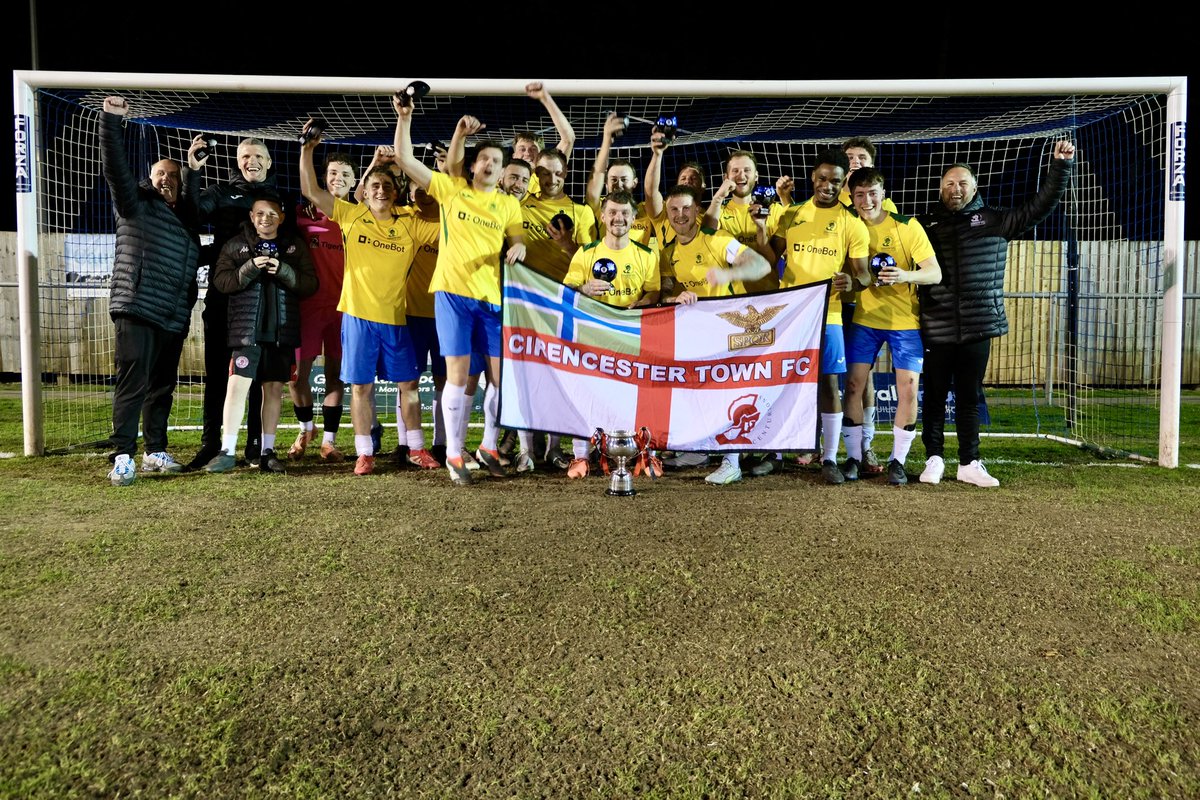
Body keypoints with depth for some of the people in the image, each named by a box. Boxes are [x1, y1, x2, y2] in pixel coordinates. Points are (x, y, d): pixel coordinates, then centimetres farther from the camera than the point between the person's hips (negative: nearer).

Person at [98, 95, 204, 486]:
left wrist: (194, 170, 20)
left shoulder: (184, 217, 18)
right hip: (137, 311, -6)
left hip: (174, 319, 6)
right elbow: (115, 169, -8)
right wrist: (111, 120, -17)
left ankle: (155, 452, 19)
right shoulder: (136, 205, 3)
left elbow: (194, 201, 35)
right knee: (132, 384, -10)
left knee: (162, 387, 10)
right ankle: (123, 458, -9)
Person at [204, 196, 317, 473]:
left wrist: (283, 271, -13)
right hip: (246, 329, -2)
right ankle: (227, 452, -1)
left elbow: (311, 284, 3)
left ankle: (268, 452, 14)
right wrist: (250, 268, -17)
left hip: (282, 331, 2)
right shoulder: (235, 245, 7)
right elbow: (221, 281, -2)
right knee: (237, 386, -7)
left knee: (274, 389, 6)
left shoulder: (295, 246, 11)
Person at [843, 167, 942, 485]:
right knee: (853, 384, -3)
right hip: (863, 318, 2)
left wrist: (906, 275, -31)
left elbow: (935, 273, -10)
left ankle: (898, 461, 11)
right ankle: (854, 456, 11)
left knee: (908, 389, -3)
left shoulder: (908, 227, -6)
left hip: (905, 321, -1)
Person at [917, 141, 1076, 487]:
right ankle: (934, 459, 18)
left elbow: (1040, 205, 6)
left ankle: (969, 463, 18)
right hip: (936, 330, 0)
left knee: (969, 398, 9)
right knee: (934, 397, 6)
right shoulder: (926, 224, 7)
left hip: (978, 328, 1)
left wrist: (1060, 166, -1)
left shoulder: (995, 220, 8)